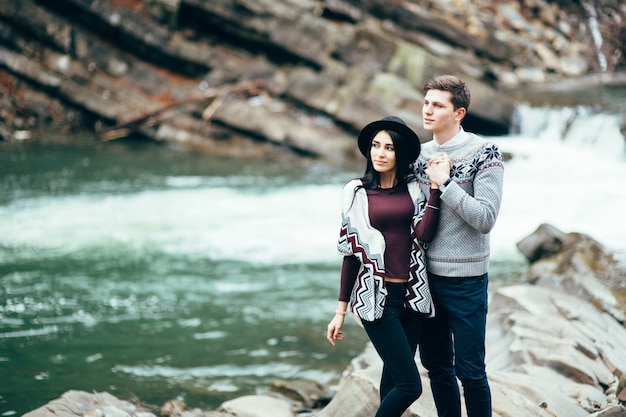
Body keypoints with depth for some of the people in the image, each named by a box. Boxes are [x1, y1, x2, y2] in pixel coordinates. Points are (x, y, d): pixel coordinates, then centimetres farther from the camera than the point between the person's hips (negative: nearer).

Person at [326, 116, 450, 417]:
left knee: (393, 379, 12)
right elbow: (351, 253, 2)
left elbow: (424, 234, -11)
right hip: (377, 298, -3)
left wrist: (437, 186, -13)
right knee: (410, 385, -12)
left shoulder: (415, 189, 5)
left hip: (411, 297, 3)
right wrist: (341, 311, 2)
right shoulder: (356, 192, -1)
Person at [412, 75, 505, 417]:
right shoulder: (420, 155, 7)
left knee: (469, 370, 0)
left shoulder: (484, 152, -9)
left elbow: (486, 218, -18)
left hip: (465, 279, -5)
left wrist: (445, 182, -19)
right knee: (436, 366, 13)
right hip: (425, 274, 5)